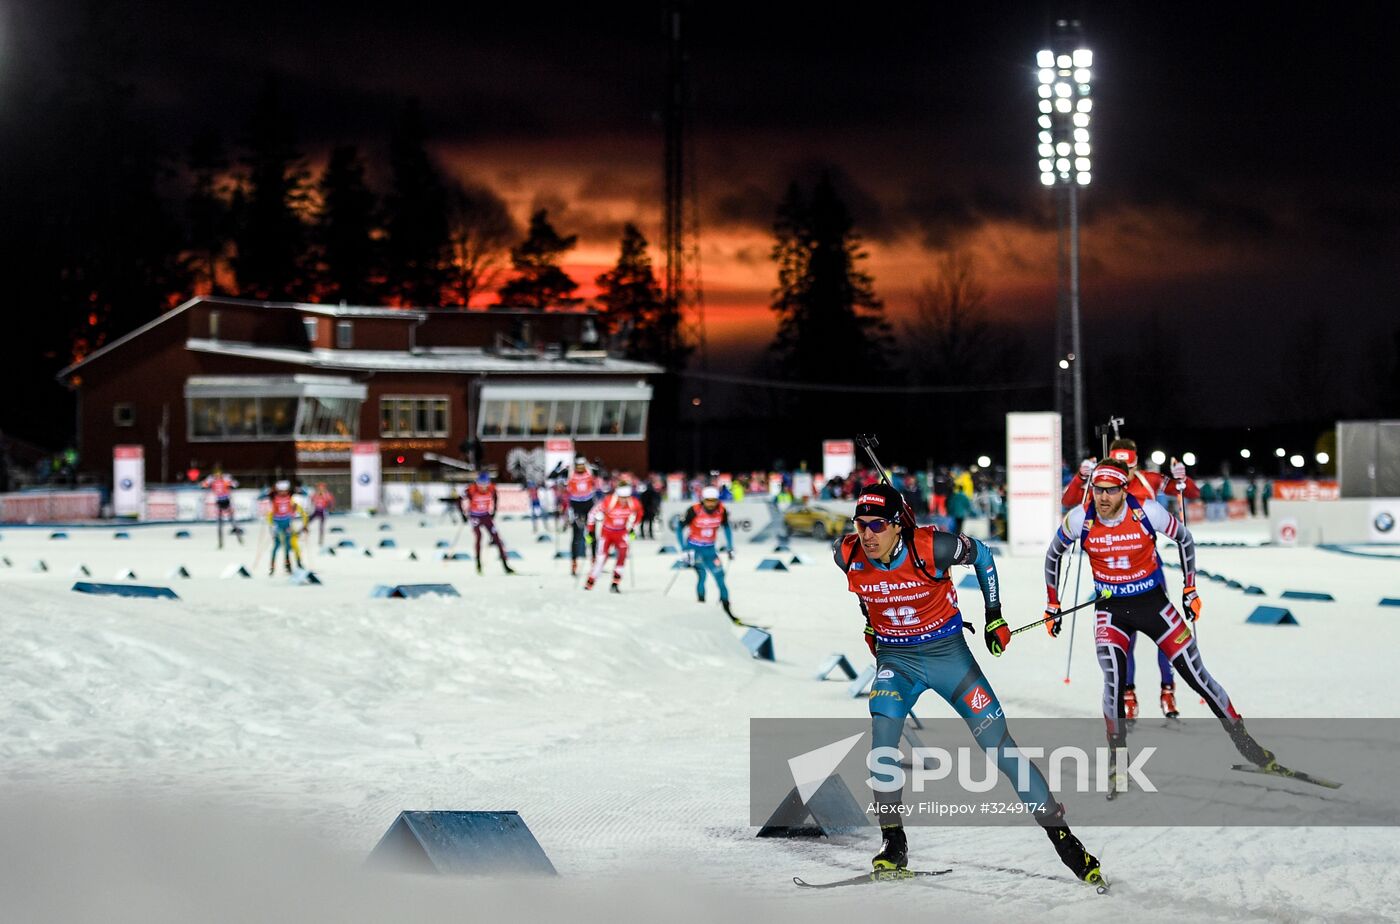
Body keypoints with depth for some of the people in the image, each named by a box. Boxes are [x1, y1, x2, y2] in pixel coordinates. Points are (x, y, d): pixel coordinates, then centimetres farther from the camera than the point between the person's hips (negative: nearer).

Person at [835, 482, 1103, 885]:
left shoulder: (931, 547, -24)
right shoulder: (848, 556, -15)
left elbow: (981, 554, -4)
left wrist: (995, 617, -1)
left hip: (948, 652, -2)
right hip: (895, 659, 2)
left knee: (1000, 744, -4)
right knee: (882, 732, -22)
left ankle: (1061, 834, 7)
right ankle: (893, 843, -10)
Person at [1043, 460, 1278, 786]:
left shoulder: (1147, 512, -18)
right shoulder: (1079, 520, -14)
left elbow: (1184, 538, 1)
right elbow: (1053, 555, 5)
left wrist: (1190, 589, 3)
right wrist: (1052, 605, 8)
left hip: (1152, 602, 0)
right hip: (1110, 609, 1)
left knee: (1195, 673, -1)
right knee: (1114, 679, -20)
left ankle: (1242, 739, 15)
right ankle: (1117, 756, -3)